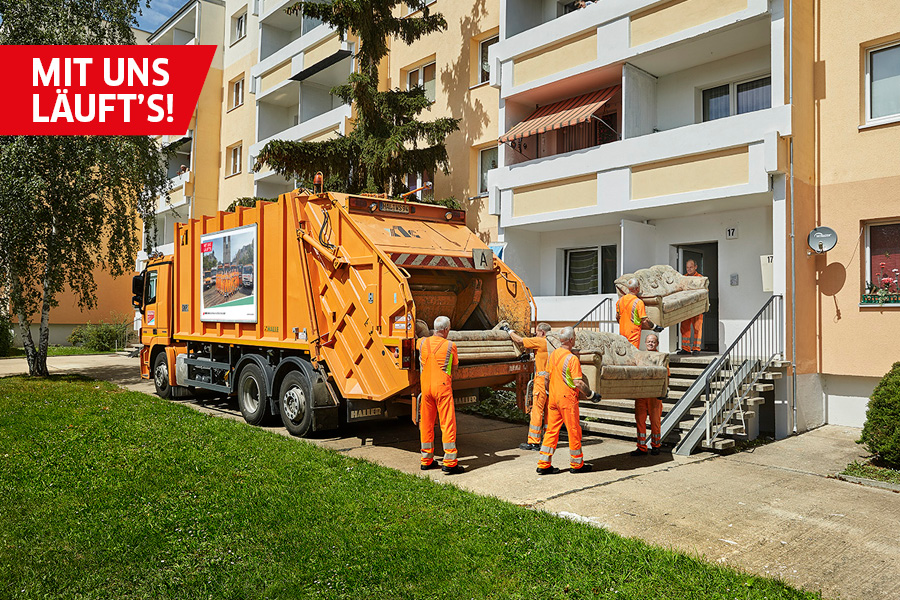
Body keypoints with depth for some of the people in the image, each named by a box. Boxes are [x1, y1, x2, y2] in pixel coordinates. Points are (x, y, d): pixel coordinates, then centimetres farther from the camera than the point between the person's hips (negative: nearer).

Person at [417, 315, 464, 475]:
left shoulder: (422, 342, 3)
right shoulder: (450, 345, -7)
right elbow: (455, 366, 5)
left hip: (425, 387, 5)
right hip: (442, 387, -5)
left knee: (426, 423, 13)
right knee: (448, 423, -2)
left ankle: (426, 460, 22)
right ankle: (449, 462, -4)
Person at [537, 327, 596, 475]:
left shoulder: (553, 355, 7)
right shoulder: (572, 359, -16)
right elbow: (578, 383, -18)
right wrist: (591, 394, -6)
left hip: (553, 397, 7)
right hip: (567, 398, -7)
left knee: (552, 430, 10)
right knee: (574, 430, 6)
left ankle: (544, 464, 9)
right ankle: (577, 464, 17)